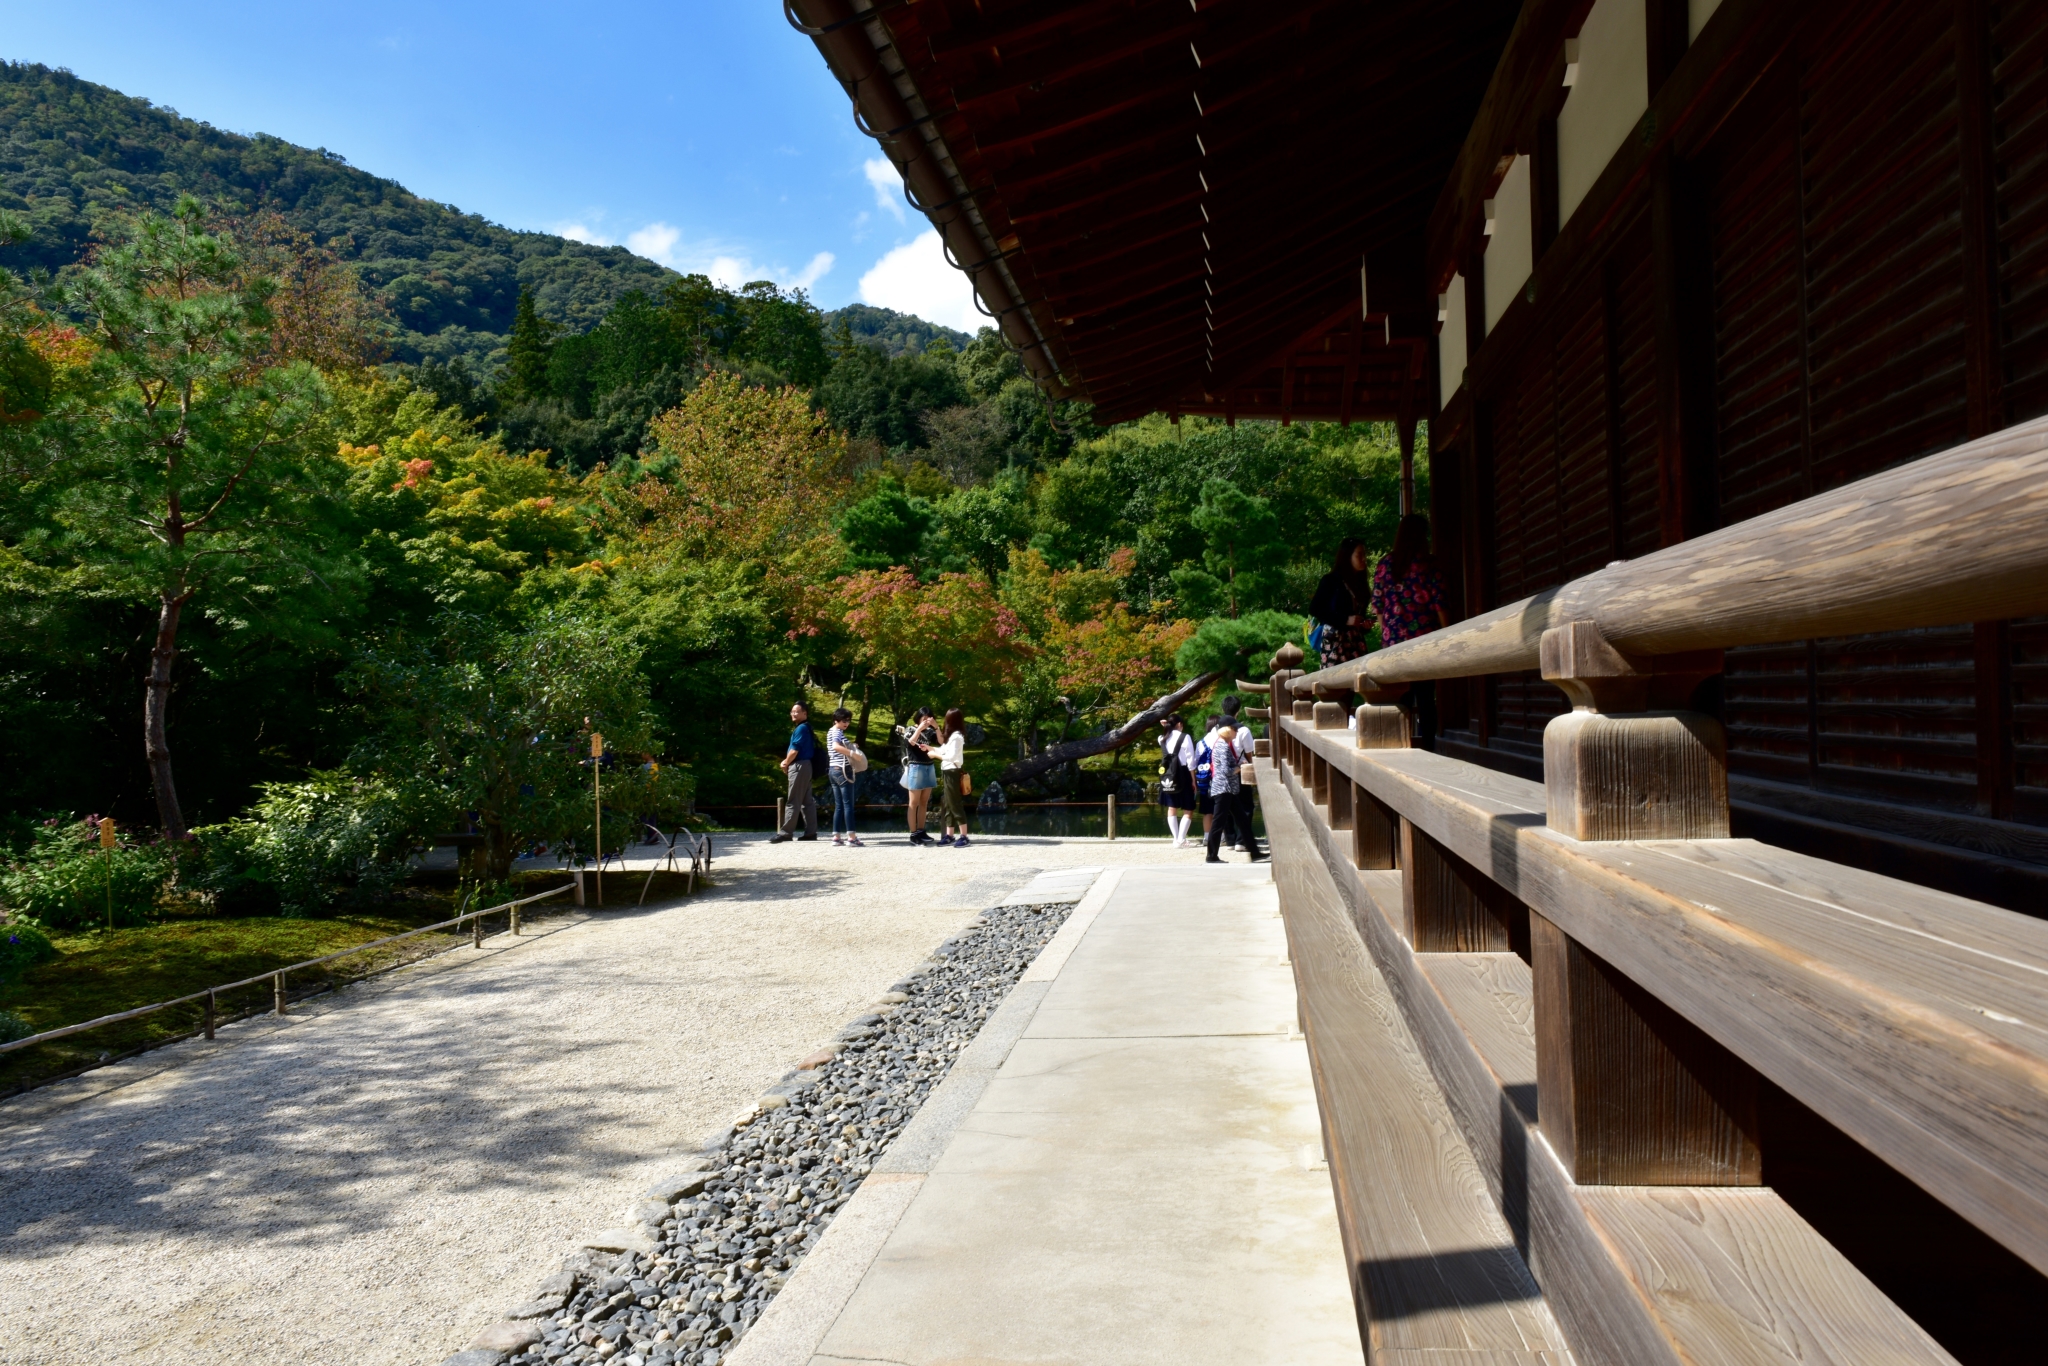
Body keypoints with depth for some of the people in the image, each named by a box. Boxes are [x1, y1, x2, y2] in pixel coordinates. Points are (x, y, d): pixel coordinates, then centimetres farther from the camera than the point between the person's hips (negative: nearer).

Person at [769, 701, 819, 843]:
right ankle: (811, 832, 9)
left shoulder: (801, 728, -14)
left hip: (799, 766, -10)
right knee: (807, 801, 9)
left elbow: (794, 751, -18)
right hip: (805, 766, 10)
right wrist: (786, 761, 7)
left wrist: (785, 764, -4)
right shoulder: (805, 728, 17)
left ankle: (784, 832, -8)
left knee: (793, 802, -9)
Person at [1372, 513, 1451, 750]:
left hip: (1394, 641, 2)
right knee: (1426, 697, 3)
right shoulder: (1428, 565, -4)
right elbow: (1439, 604, -6)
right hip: (1424, 639, -2)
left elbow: (1377, 604, 5)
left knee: (1401, 696, 7)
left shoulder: (1384, 564, 4)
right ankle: (1427, 746, 1)